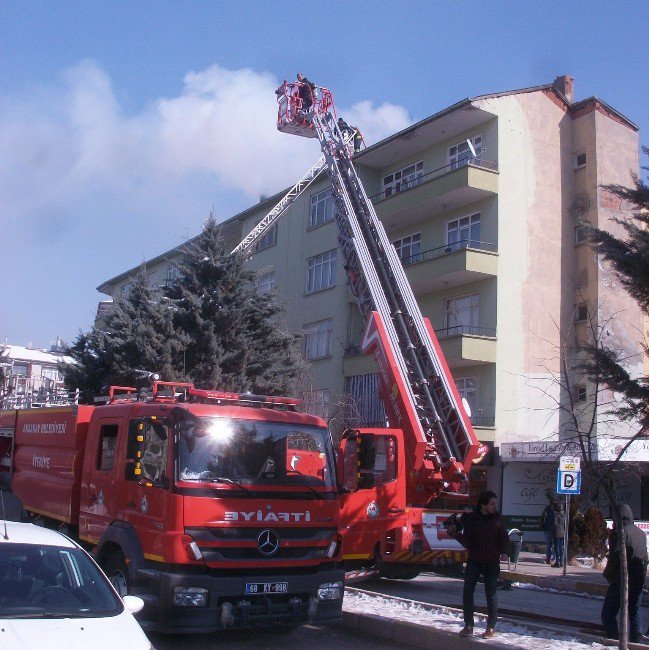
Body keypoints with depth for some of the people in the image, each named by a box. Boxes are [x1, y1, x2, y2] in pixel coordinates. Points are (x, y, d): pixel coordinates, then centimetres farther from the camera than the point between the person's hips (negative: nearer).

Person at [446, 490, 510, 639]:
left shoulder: (496, 518, -2)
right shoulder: (470, 518, -4)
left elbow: (504, 541, 3)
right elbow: (467, 543, -7)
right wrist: (455, 533, -20)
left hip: (491, 562, 0)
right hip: (474, 561, 1)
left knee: (491, 595, 3)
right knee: (467, 593, -3)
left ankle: (491, 628, 14)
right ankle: (468, 626, 9)